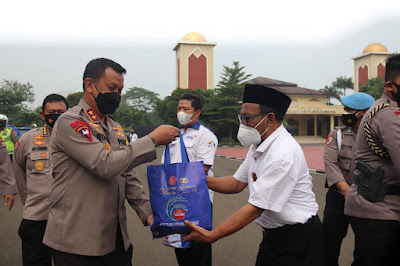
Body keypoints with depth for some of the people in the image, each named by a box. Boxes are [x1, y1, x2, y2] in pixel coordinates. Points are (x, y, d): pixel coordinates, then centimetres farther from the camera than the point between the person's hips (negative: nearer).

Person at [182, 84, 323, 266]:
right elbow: (238, 183, 9)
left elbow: (256, 207, -27)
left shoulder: (283, 154, -27)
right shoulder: (258, 145, 3)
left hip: (297, 240, -8)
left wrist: (211, 236, -25)